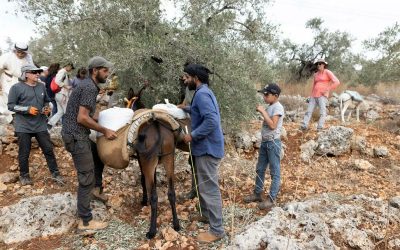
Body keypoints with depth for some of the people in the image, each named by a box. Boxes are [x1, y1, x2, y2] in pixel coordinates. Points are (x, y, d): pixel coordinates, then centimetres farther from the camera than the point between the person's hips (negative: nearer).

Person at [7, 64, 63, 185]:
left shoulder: (41, 86, 7)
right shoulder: (17, 87, -8)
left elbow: (46, 101, 20)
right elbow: (10, 105, -8)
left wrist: (47, 108, -1)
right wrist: (28, 109, -19)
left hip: (40, 125, 4)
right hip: (23, 126, -4)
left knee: (48, 149, 6)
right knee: (24, 152, 7)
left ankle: (55, 173, 17)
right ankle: (24, 175, 26)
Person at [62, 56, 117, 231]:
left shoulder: (89, 86, 14)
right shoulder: (89, 88, -17)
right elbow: (82, 118, -24)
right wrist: (105, 131, -16)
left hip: (78, 135, 10)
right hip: (75, 136, -10)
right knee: (86, 177, -4)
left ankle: (96, 189, 40)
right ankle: (85, 221, 5)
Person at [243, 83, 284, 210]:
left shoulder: (278, 107, -14)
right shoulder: (269, 107, 12)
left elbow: (273, 125, -24)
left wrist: (262, 112, -21)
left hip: (273, 143, -9)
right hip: (264, 142, 9)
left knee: (274, 172, 2)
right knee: (259, 169, 16)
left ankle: (272, 199, 10)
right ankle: (257, 193, 29)